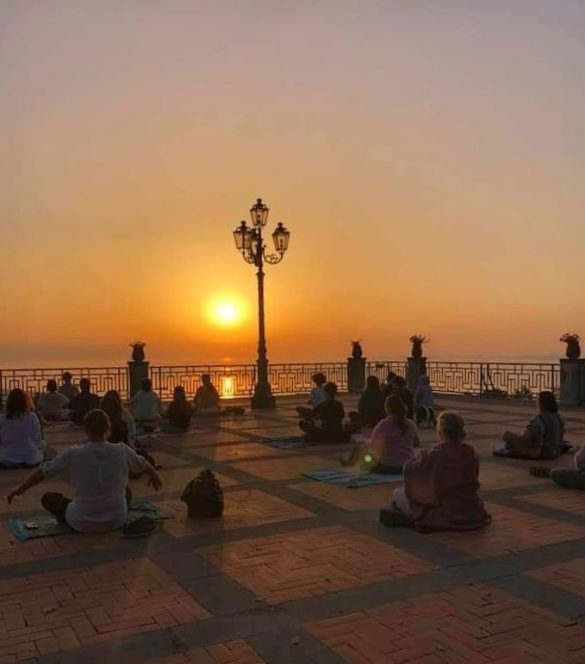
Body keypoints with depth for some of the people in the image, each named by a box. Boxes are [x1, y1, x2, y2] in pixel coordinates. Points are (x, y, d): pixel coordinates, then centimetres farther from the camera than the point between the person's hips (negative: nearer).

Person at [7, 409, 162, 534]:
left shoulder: (72, 454, -16)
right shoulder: (122, 451, -10)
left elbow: (43, 472, -1)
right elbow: (143, 465, 9)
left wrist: (20, 489, 16)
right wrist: (154, 476, 32)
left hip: (83, 524, -2)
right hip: (117, 521, 2)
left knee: (48, 498, 19)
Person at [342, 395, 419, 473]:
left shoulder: (384, 424, -17)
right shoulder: (411, 424, 0)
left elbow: (372, 446, -13)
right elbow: (416, 444, 14)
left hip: (388, 467, -6)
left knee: (358, 450, 11)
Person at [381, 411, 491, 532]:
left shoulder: (436, 455, -19)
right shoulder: (470, 453, -4)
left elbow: (409, 469, -3)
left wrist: (423, 456, 17)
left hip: (447, 516, -6)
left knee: (398, 494, 5)